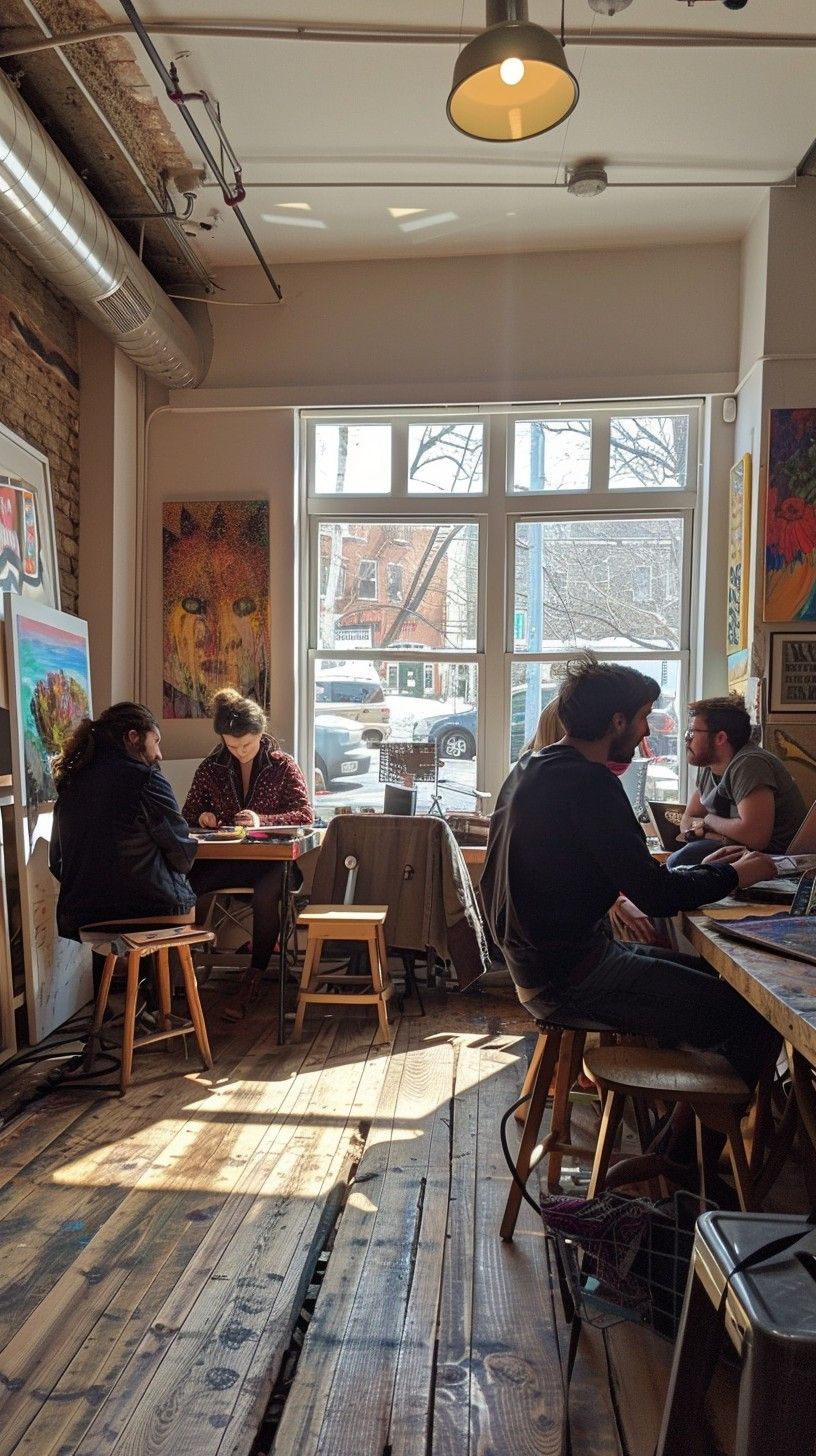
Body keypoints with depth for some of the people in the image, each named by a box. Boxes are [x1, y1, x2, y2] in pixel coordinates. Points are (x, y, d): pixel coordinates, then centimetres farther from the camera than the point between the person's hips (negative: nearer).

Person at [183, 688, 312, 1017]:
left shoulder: (283, 766, 3)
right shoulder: (211, 767, 10)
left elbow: (305, 814, -3)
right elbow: (188, 814, 18)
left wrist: (261, 820, -19)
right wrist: (202, 817, -7)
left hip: (270, 858, -2)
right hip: (225, 858, 2)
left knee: (265, 895, -36)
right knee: (186, 886, -31)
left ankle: (252, 982, -22)